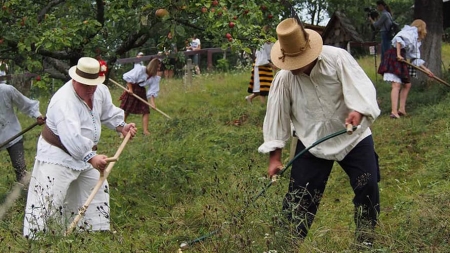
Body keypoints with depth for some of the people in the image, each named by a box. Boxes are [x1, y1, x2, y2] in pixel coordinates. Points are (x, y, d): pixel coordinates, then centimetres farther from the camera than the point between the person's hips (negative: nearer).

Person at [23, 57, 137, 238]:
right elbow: (71, 137, -42)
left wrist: (121, 127, 2)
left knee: (97, 191, 19)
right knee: (49, 201, -13)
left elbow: (108, 113, 17)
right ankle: (37, 240, -11)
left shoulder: (100, 91, -5)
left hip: (85, 154, 9)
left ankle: (97, 230, 35)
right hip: (58, 156, -9)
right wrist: (91, 157, -47)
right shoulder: (64, 101, -31)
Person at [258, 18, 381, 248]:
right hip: (312, 142, 1)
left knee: (368, 188, -1)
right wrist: (275, 157, -6)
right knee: (299, 196, -1)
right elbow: (276, 116, -6)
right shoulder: (284, 79, -12)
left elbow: (361, 86, -26)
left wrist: (358, 111, -48)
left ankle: (366, 240, 16)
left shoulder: (337, 58, -19)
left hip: (353, 136, -1)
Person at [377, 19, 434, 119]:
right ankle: (394, 111, -25)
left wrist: (426, 69, 24)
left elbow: (415, 58, 25)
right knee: (397, 85, -18)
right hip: (394, 57, -10)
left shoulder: (416, 40, 25)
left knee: (407, 84, 15)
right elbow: (399, 39, -20)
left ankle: (401, 109, 19)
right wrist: (398, 54, -25)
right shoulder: (411, 31, -3)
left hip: (401, 60, 10)